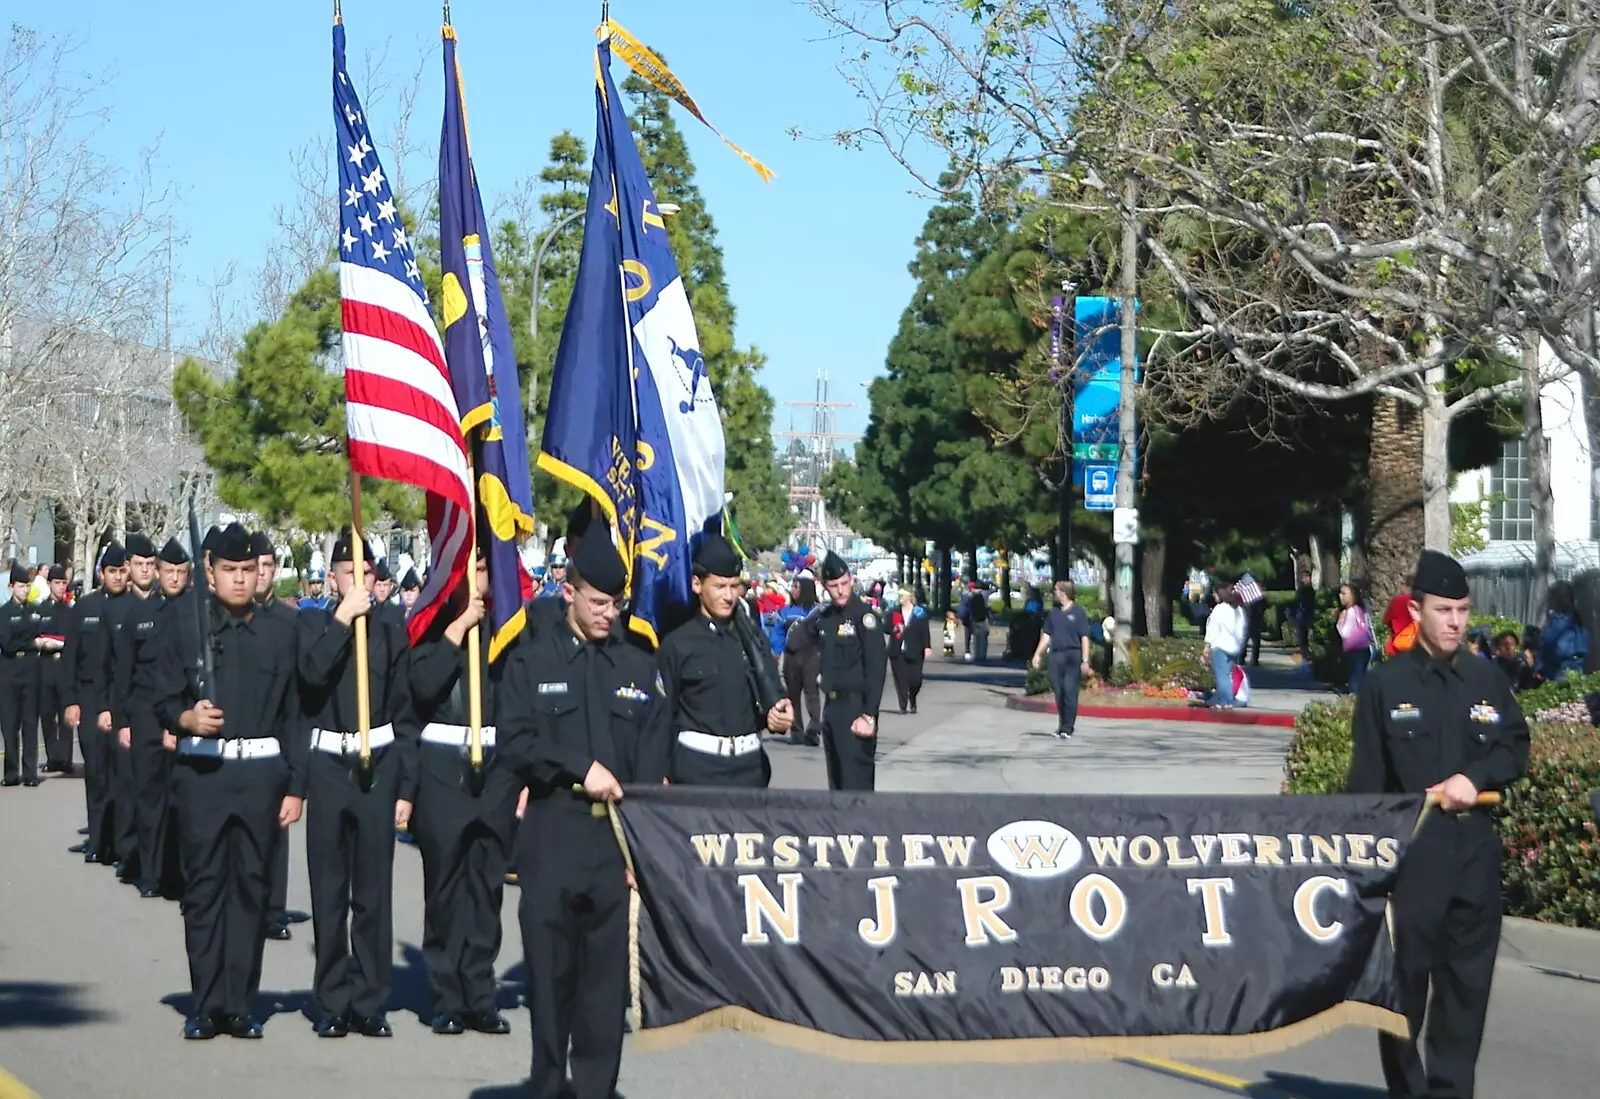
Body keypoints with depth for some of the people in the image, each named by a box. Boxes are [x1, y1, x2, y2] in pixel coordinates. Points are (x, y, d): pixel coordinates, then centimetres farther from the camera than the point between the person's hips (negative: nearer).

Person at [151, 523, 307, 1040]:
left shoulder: (281, 633, 11)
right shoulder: (182, 627, 6)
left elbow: (293, 715, 9)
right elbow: (163, 701, 4)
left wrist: (295, 786, 4)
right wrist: (187, 718, -19)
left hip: (262, 772, 1)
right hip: (202, 770, -1)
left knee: (251, 886, 2)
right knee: (203, 886, 0)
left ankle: (239, 1004, 9)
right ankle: (207, 1004, 7)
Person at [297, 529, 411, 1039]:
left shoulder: (392, 632, 7)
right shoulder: (311, 624, 5)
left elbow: (405, 709, 7)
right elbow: (310, 673, -16)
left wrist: (406, 786, 4)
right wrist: (343, 620, -16)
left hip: (378, 767, 1)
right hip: (327, 766, -1)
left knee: (374, 891, 3)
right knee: (329, 891, 3)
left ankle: (370, 1002, 10)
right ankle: (332, 1001, 12)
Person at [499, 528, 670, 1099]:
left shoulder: (639, 667, 11)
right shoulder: (532, 660, 6)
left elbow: (653, 765, 7)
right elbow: (514, 742, -3)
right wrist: (581, 767, -12)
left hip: (616, 842, 1)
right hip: (550, 842, -1)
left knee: (608, 974, 1)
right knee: (550, 971, 2)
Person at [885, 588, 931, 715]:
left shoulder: (920, 613, 1)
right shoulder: (893, 612, 8)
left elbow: (924, 632, -1)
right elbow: (885, 628, 6)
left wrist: (927, 647, -10)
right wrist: (894, 629, -15)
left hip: (914, 653, -2)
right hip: (897, 652, 2)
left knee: (915, 680, -3)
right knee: (900, 680, -2)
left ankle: (912, 701, 27)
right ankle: (903, 706, 7)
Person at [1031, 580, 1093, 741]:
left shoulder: (1078, 613, -2)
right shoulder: (1054, 613, 14)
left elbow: (1084, 638, -5)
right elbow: (1047, 635, 18)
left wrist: (1085, 661, -11)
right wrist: (1038, 654, 9)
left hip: (1072, 656, -5)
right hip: (1055, 656, 5)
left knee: (1070, 693, -7)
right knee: (1059, 693, 6)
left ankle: (1067, 728, -4)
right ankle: (1063, 725, 18)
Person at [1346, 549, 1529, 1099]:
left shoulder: (1488, 678, 9)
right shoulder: (1385, 683, 0)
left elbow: (1516, 747, 13)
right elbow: (1366, 779, -1)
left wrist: (1476, 777, -7)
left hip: (1475, 848, 3)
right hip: (1410, 848, -3)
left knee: (1467, 981, 6)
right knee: (1405, 978, -1)